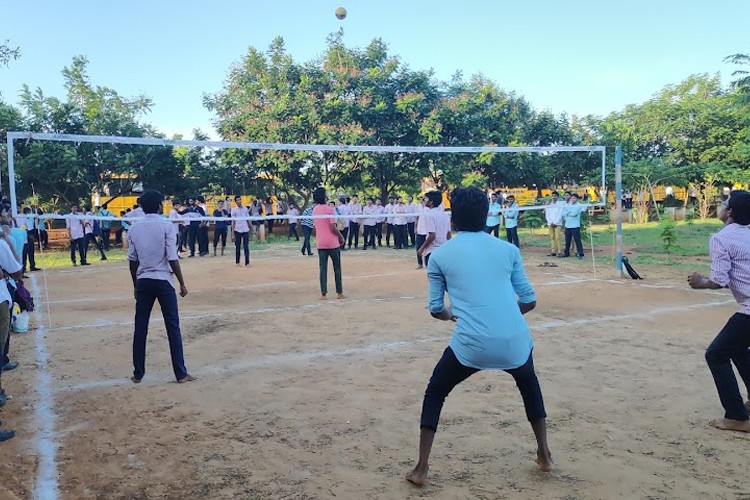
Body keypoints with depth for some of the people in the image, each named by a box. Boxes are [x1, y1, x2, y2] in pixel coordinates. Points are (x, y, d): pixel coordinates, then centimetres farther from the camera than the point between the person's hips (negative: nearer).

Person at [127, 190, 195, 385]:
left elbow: (132, 261, 7)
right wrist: (182, 283, -4)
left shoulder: (133, 228, 4)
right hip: (163, 281, -4)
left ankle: (138, 373, 16)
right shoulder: (166, 225, -8)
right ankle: (181, 373, 4)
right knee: (173, 327, 1)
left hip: (143, 282, 4)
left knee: (140, 328, 10)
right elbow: (172, 258, -11)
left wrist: (136, 285, 17)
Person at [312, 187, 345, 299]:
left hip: (320, 243, 4)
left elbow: (315, 226, 13)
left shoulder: (314, 210, 5)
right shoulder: (329, 209, -13)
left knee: (323, 268, 5)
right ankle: (339, 292, 13)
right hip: (332, 242, -4)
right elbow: (333, 227, -16)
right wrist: (341, 237, -5)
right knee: (337, 267, 8)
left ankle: (323, 293, 1)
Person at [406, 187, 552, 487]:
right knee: (530, 387, 35)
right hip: (515, 342, 2)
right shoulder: (508, 249, 8)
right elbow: (529, 301, 12)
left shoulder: (440, 255, 5)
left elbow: (436, 310, 11)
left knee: (434, 394, 23)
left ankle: (421, 469, 21)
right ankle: (544, 456, 41)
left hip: (471, 346, -2)